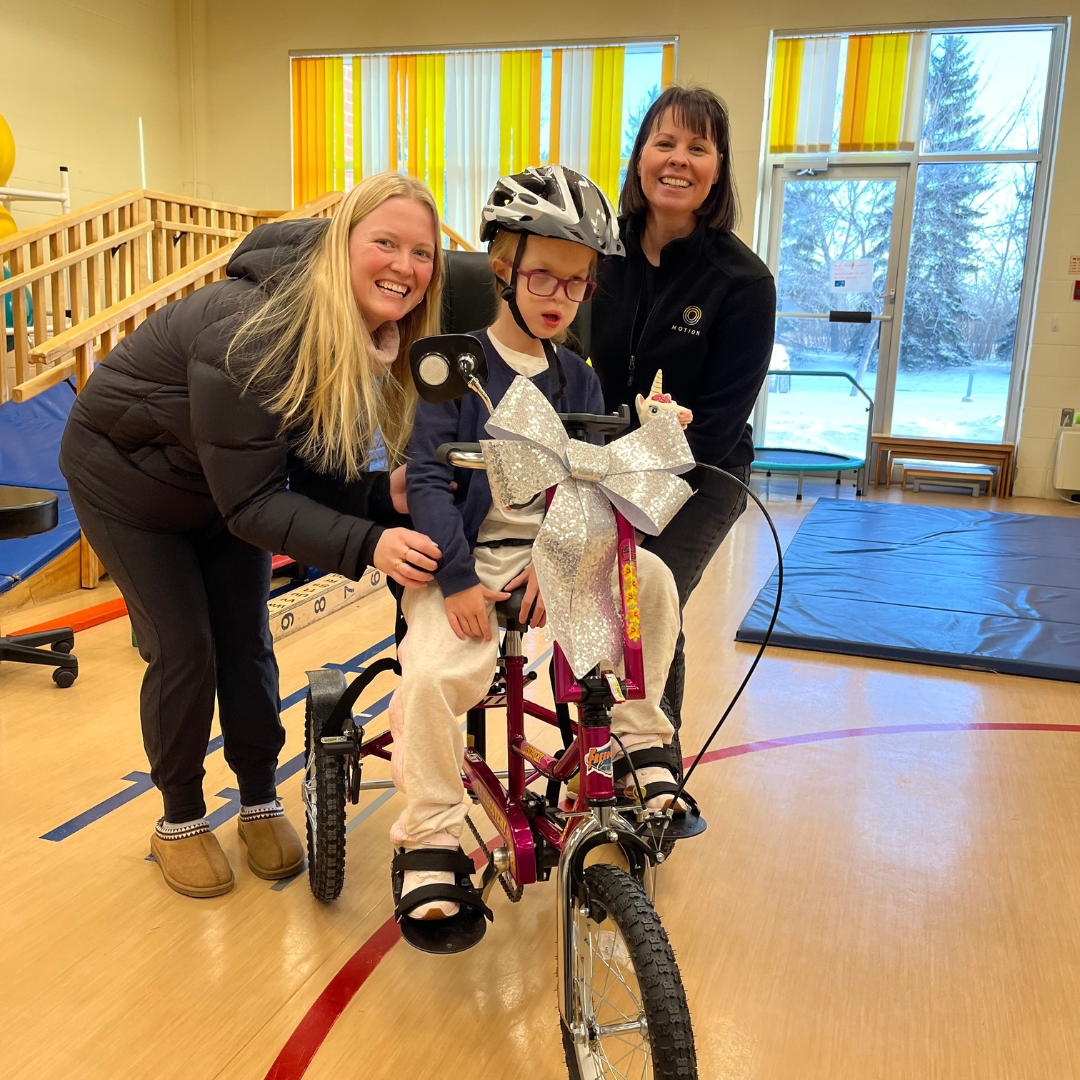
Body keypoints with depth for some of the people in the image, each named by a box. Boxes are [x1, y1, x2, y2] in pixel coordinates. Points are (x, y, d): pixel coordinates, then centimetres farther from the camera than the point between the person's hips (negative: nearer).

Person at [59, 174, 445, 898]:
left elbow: (319, 471, -14)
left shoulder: (368, 340, -17)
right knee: (184, 651, -4)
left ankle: (261, 803, 25)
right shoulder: (251, 337, -40)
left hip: (226, 480, 6)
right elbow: (252, 503, -37)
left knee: (247, 643, 6)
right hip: (129, 478, -6)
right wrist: (368, 546, -48)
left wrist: (387, 494, -35)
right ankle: (181, 819, 19)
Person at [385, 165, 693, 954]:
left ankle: (636, 742, -2)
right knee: (436, 675, -30)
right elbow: (430, 478, -10)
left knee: (650, 577, -22)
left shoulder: (578, 380, 10)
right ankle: (429, 844, -8)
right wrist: (457, 578, -21)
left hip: (547, 555, 4)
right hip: (465, 557, -4)